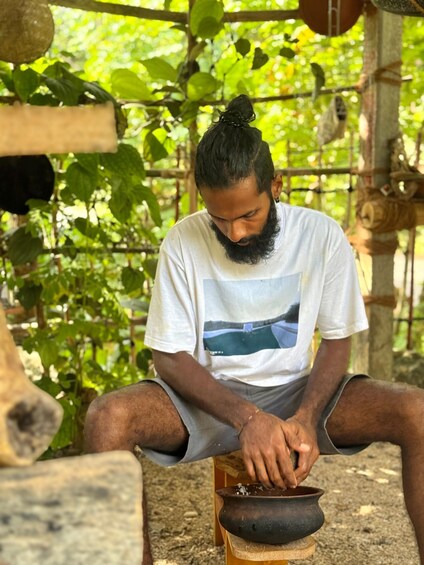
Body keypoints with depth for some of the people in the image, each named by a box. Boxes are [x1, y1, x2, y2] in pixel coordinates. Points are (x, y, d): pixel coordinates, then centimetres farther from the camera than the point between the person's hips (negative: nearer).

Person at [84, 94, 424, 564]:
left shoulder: (322, 236, -7)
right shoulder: (182, 244, -10)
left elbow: (336, 341, 0)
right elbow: (169, 356, -9)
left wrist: (306, 417, -21)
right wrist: (246, 418, -26)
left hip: (295, 390, 1)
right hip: (209, 397, 0)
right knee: (107, 418, -31)